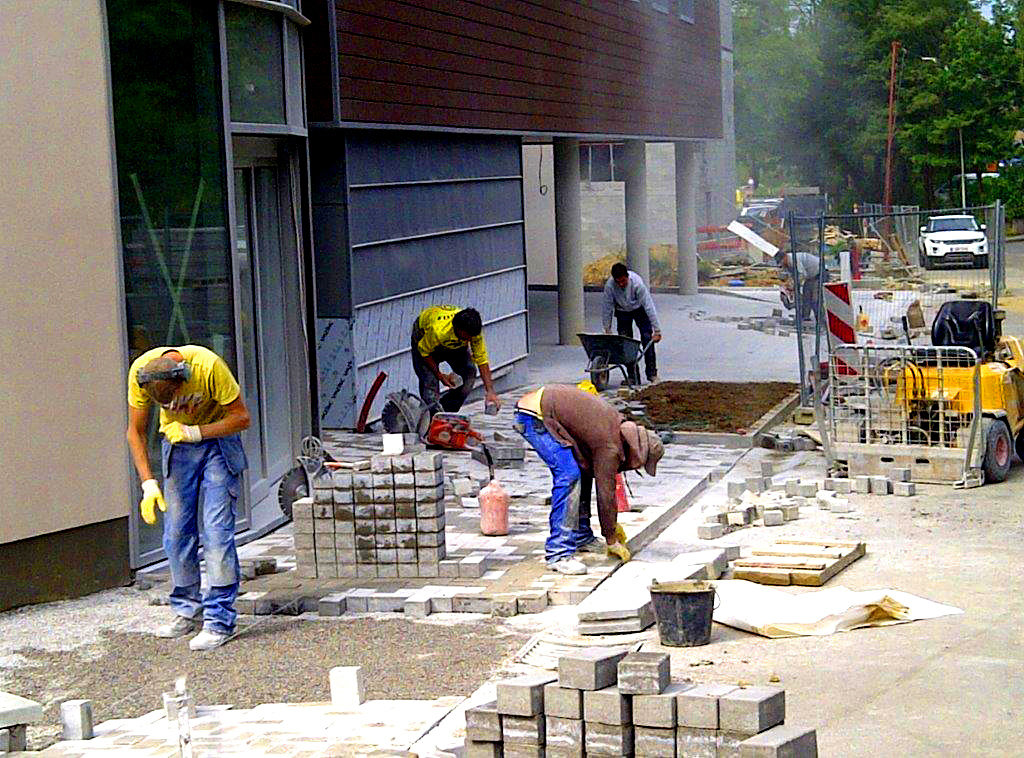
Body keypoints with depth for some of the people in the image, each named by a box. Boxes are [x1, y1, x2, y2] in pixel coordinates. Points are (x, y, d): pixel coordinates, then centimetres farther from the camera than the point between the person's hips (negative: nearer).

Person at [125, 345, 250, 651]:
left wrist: (194, 432, -28)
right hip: (176, 443, 4)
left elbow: (241, 418, -19)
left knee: (216, 530, -12)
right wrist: (148, 483, -16)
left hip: (218, 440, -4)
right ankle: (188, 612, 17)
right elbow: (136, 431, -8)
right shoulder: (140, 372, -20)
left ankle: (219, 620, -9)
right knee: (177, 531, 3)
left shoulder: (209, 366, -31)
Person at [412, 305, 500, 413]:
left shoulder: (473, 330, -33)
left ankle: (447, 414, 0)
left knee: (469, 372, -13)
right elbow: (424, 351, -24)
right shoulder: (438, 331, -44)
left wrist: (490, 391, -32)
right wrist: (440, 376, -22)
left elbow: (482, 360, -25)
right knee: (430, 380, -22)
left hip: (455, 343, 4)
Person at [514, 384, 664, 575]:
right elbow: (606, 493, -11)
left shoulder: (617, 424, 12)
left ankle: (581, 538, 25)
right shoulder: (609, 447, -16)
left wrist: (612, 524, 26)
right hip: (535, 416, -11)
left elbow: (606, 482, 23)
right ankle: (558, 554, -20)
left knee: (583, 472, 15)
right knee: (569, 476, -19)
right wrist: (612, 541, 0)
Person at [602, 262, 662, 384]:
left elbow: (649, 306, -31)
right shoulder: (609, 285, -29)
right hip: (622, 311, 2)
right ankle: (633, 376, 0)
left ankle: (652, 374, -7)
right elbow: (607, 309, -16)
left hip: (639, 309, -2)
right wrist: (607, 331, -9)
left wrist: (657, 330, -29)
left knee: (647, 339, -13)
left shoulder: (637, 283, -35)